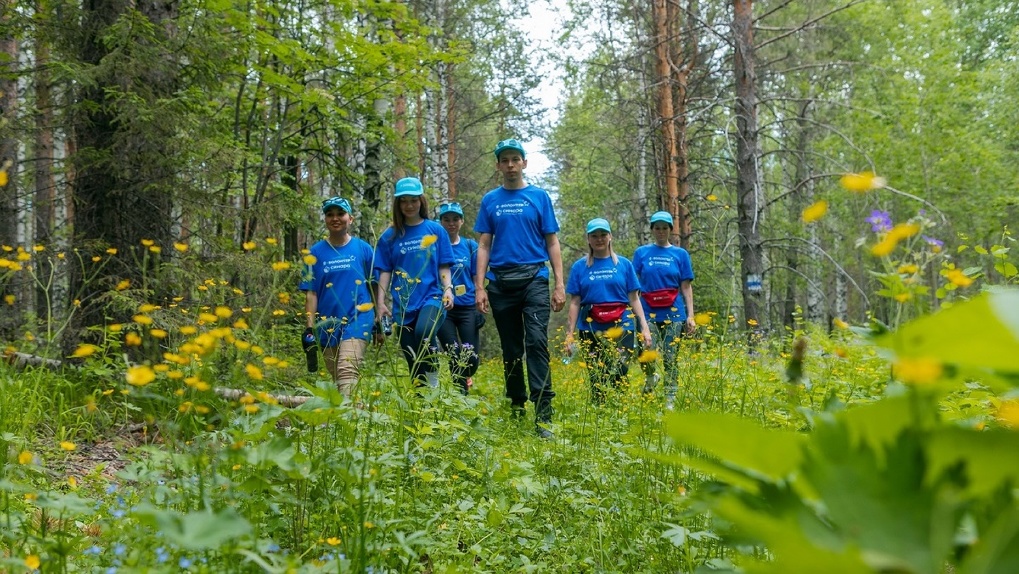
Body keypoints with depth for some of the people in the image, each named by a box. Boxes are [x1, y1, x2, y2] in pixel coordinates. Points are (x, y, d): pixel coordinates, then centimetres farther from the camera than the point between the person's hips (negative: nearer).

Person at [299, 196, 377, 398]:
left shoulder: (363, 249, 2)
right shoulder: (315, 252, 4)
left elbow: (374, 286, 7)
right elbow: (311, 293, 2)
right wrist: (309, 329, -3)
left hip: (357, 320, -3)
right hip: (327, 325, 3)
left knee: (347, 371, -20)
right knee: (336, 378, 9)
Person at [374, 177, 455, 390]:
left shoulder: (435, 230, 6)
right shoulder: (390, 236, 7)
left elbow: (443, 267, 7)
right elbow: (385, 272, 7)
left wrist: (448, 289, -9)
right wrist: (380, 302, -2)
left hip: (432, 297, -2)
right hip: (403, 304, 2)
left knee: (424, 331, -33)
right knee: (413, 362, 3)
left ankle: (433, 380, -11)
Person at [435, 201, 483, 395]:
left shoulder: (471, 246, 8)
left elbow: (477, 279, 9)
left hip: (467, 308, 1)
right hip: (443, 309, -1)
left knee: (472, 359, -4)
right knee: (456, 358, -6)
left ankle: (462, 381, 27)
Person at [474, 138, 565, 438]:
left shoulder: (539, 196, 7)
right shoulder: (490, 200, 10)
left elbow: (552, 242, 5)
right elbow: (484, 246, 9)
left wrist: (560, 285, -2)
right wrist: (479, 287, -1)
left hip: (534, 278, -2)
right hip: (501, 283, 2)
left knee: (536, 341, -15)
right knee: (511, 349, 9)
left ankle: (543, 414, -18)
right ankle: (516, 407, 22)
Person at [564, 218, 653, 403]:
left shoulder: (623, 264, 9)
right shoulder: (580, 267, 8)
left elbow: (634, 299, 7)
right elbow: (574, 303, 6)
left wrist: (644, 327, -2)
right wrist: (569, 334, -1)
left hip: (621, 327, 0)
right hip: (591, 329, 1)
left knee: (619, 374, -13)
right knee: (596, 379, 1)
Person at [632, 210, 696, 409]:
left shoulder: (680, 254, 9)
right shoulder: (641, 253, 8)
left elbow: (686, 287, 7)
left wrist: (690, 315, 1)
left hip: (673, 312, 0)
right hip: (649, 311, 0)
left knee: (671, 359, 0)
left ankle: (670, 400, 10)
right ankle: (650, 378, 19)